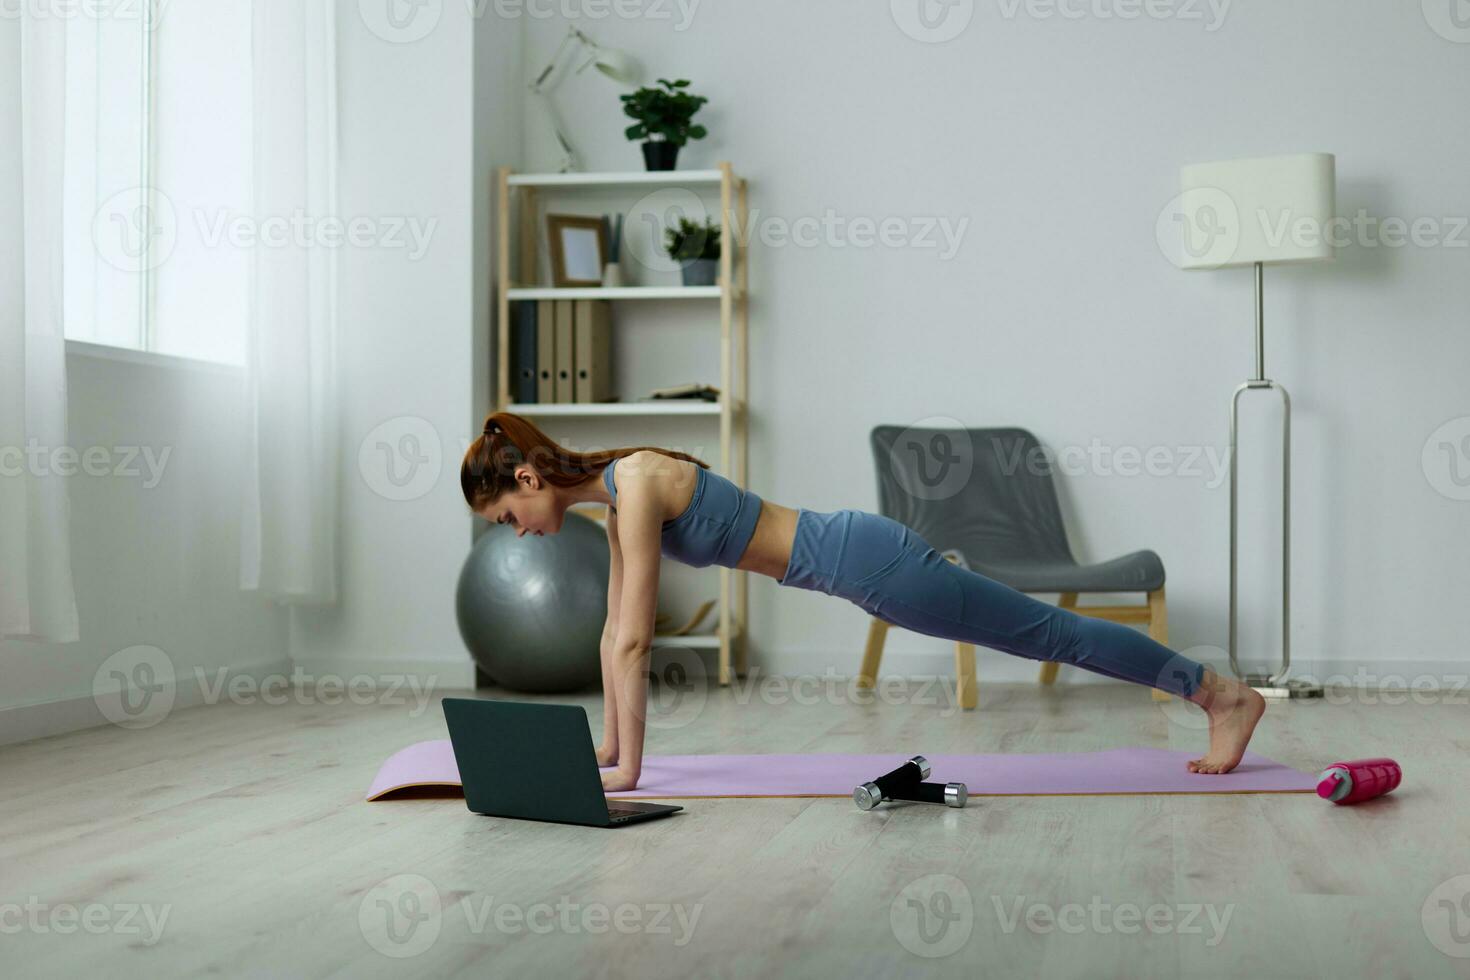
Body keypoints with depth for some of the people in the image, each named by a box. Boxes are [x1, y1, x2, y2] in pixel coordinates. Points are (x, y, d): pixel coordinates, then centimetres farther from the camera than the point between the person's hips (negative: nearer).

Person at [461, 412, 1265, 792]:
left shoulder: (635, 483, -21)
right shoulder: (614, 495, 7)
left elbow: (634, 642, -23)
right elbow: (614, 632, 13)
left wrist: (628, 769, -19)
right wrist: (606, 745, 13)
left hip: (861, 559, -8)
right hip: (851, 560, 8)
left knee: (1046, 632, 3)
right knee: (1039, 635, 16)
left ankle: (1225, 695, 16)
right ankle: (1216, 695, 29)